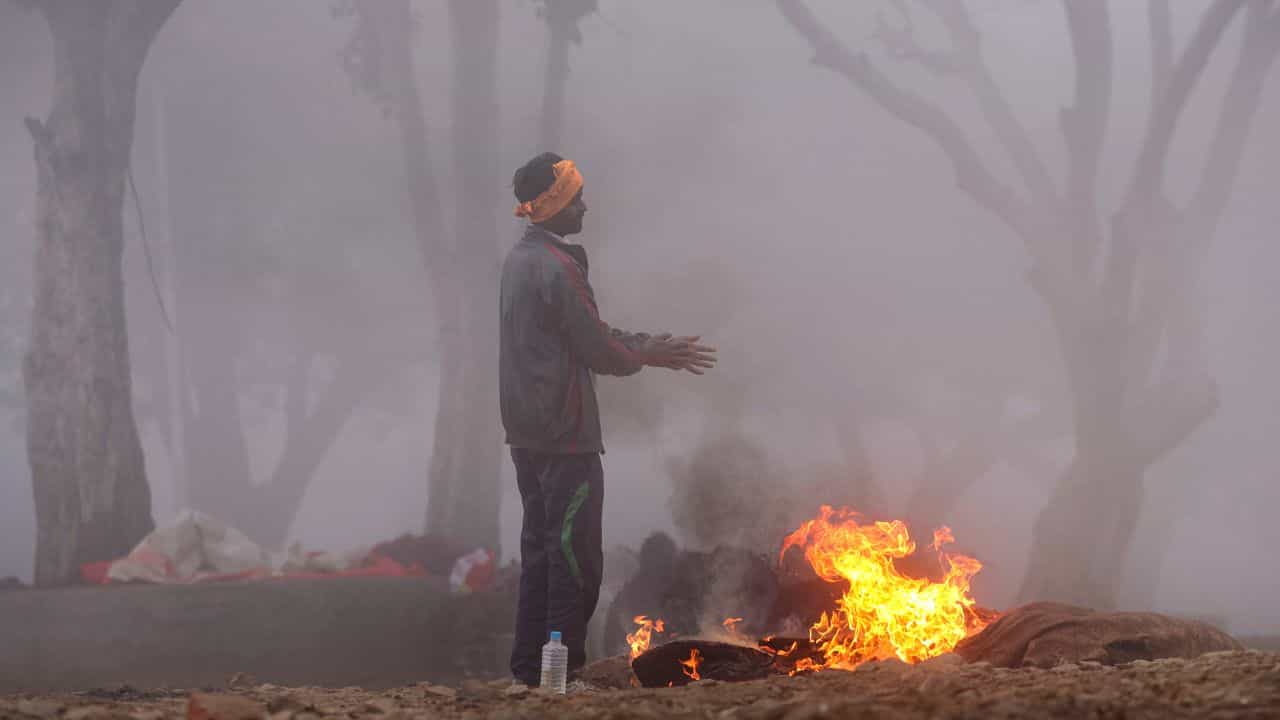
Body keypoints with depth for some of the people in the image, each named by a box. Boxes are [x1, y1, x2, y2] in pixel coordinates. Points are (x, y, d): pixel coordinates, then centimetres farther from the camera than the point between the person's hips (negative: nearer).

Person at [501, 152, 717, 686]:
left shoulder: (520, 259, 13)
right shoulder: (557, 268, -18)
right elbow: (598, 351, -14)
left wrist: (645, 345, 14)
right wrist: (647, 356, 4)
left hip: (525, 430, 10)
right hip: (565, 431, -10)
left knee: (540, 543, 14)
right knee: (575, 548, -5)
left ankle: (530, 665, 16)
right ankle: (564, 666, -5)